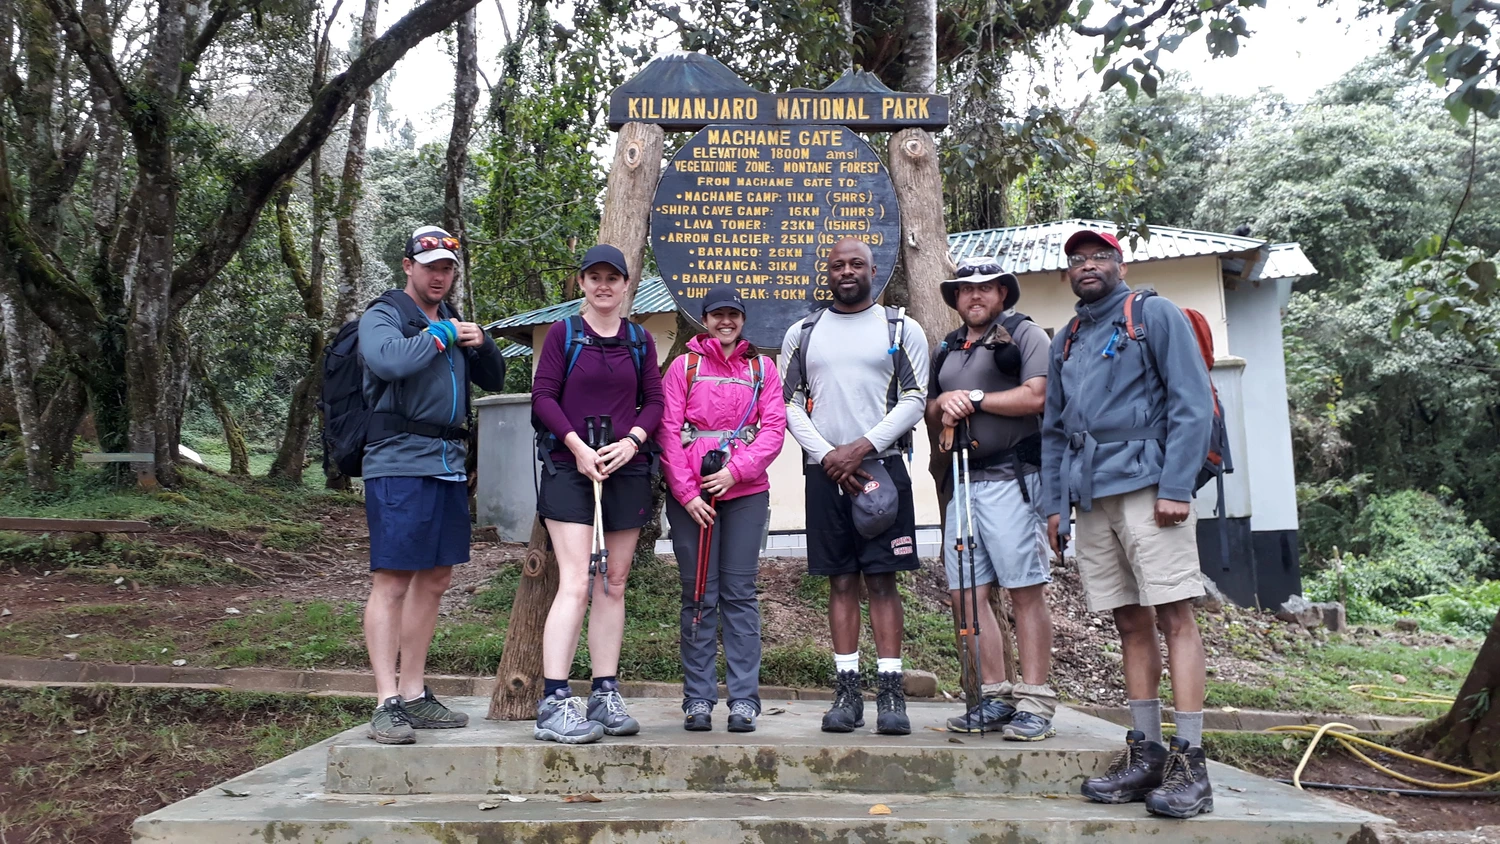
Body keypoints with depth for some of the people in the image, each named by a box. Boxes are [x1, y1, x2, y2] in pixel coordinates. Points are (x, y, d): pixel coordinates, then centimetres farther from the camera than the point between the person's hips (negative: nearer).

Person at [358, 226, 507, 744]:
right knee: (391, 581, -7)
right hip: (399, 463, -8)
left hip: (448, 464, 8)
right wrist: (440, 336, -9)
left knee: (435, 580, 10)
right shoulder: (382, 317, -1)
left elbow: (494, 381, 23)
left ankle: (414, 695, 20)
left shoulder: (452, 323, 21)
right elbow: (390, 360, -24)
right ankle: (387, 705, -5)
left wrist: (483, 344, 4)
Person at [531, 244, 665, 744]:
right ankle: (554, 703, -12)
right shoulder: (564, 334, 5)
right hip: (570, 469, -4)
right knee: (576, 584, -13)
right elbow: (543, 396, -1)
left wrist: (632, 441, -7)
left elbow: (654, 400, 11)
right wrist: (578, 446, -12)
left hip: (626, 472, 4)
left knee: (613, 586, 7)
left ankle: (605, 697, 14)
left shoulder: (640, 340, 13)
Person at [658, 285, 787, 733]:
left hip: (746, 492, 1)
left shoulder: (762, 368, 12)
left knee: (740, 592, 0)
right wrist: (686, 492, -7)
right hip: (691, 496, 0)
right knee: (699, 594, 2)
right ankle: (698, 699, 9)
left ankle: (744, 699, 5)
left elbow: (774, 428, 3)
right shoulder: (684, 367, 9)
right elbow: (668, 431, 2)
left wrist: (735, 471, -11)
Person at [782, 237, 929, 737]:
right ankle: (847, 691, 9)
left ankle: (891, 691, 1)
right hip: (825, 469, 2)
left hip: (881, 465, -2)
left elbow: (915, 400, 0)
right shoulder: (802, 333, 12)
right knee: (841, 580, 4)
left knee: (882, 579, -3)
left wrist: (863, 446, -11)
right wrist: (826, 455, -5)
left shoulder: (901, 329, 6)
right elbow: (789, 404, 8)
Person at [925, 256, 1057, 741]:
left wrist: (974, 399, -6)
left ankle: (1034, 703, -2)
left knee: (1026, 591, -6)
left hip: (1012, 477, -7)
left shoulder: (1024, 333, 4)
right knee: (967, 594, 5)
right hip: (962, 479, 7)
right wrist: (943, 402, 3)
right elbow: (932, 412, 25)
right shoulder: (948, 349, 24)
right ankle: (995, 698, 13)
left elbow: (1036, 395, -10)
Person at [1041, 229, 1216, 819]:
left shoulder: (1155, 316, 3)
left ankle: (1188, 762, -5)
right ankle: (1145, 753, 14)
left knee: (1173, 618, -8)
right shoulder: (1065, 341, 22)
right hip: (1091, 498, 6)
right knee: (1131, 625, 8)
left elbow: (1192, 404, -5)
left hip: (1147, 485, -6)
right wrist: (1054, 504, 16)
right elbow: (1053, 431, 24)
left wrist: (1176, 487, -14)